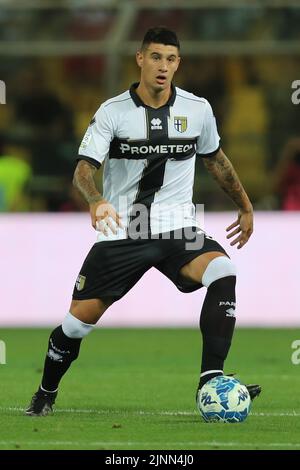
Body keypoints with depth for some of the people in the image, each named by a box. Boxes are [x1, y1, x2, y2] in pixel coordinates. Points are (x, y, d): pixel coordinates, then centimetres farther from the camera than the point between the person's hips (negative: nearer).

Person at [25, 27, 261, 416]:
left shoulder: (197, 109, 2)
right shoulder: (112, 112, -6)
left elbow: (215, 159, 20)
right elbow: (84, 167, -15)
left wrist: (245, 206, 25)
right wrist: (96, 200, -37)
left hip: (177, 229, 1)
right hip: (121, 233, -1)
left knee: (223, 274, -29)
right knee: (79, 320, -3)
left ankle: (211, 379, -28)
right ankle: (46, 394, 25)